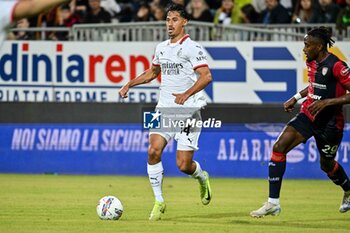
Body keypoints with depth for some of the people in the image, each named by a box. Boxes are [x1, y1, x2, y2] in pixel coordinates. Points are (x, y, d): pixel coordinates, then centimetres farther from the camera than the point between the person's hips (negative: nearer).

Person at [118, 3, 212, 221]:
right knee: (154, 151, -16)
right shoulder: (162, 48, 13)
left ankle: (202, 177, 30)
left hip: (188, 112, -5)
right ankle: (159, 202, -4)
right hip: (164, 109, 5)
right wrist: (130, 84, 18)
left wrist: (186, 94, -29)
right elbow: (152, 72, 30)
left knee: (183, 165, -7)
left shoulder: (192, 47, -8)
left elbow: (206, 76, -17)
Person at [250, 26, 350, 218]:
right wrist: (296, 98, 14)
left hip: (330, 122, -6)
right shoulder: (311, 62, 4)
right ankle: (273, 203, -10)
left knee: (327, 165, 12)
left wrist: (326, 102, -27)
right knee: (279, 147, -13)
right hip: (308, 114, 6)